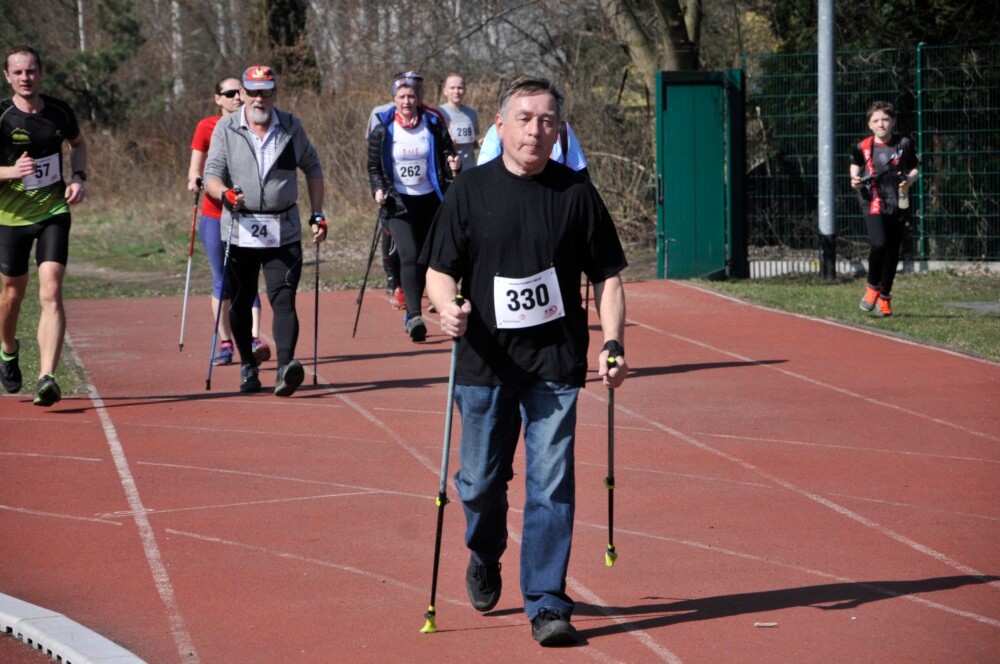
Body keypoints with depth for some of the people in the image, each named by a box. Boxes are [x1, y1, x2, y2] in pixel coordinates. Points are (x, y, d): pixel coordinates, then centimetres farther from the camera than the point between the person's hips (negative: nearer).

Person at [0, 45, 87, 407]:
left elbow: (78, 144, 20)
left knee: (51, 292, -14)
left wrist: (78, 178, 3)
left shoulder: (59, 112, 0)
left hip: (54, 213, 1)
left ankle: (46, 378, -21)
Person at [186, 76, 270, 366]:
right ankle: (225, 343, 14)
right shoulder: (207, 127, 2)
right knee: (222, 282, 6)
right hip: (215, 215, 0)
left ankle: (254, 339, -21)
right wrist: (195, 180, -20)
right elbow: (195, 168, 2)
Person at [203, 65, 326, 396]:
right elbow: (212, 175, -3)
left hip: (284, 231, 0)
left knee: (283, 300, -13)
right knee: (241, 303, 7)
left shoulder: (291, 127, 7)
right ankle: (248, 367, 22)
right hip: (239, 229, 0)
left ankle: (285, 367, -24)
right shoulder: (226, 128, 2)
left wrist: (317, 214, 9)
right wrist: (226, 193, -26)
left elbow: (313, 169, 17)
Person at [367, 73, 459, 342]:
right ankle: (414, 315, -24)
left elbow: (447, 155, 6)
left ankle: (412, 316, 23)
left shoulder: (433, 126, 1)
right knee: (409, 256, -17)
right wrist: (378, 189, -11)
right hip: (399, 203, -2)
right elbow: (373, 167, 6)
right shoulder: (382, 131, -1)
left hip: (430, 200, 2)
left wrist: (454, 166, -16)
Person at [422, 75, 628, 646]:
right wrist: (448, 307, -16)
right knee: (481, 482, 8)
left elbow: (607, 275, 6)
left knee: (551, 485, -5)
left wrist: (613, 344, -5)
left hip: (556, 365, -1)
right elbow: (439, 270, 5)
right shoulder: (471, 191, 3)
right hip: (485, 363, 1)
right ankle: (485, 558, 39)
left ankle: (548, 603, 1)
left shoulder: (576, 192, 2)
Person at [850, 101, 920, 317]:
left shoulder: (904, 144, 2)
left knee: (892, 251, 6)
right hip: (873, 203, -2)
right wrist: (855, 181, 0)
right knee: (879, 243, -23)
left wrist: (910, 180, -9)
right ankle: (872, 287, 1)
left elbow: (915, 170, 12)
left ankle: (885, 297, 24)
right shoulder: (862, 147, 1)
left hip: (898, 205, 2)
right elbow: (855, 166, 20)